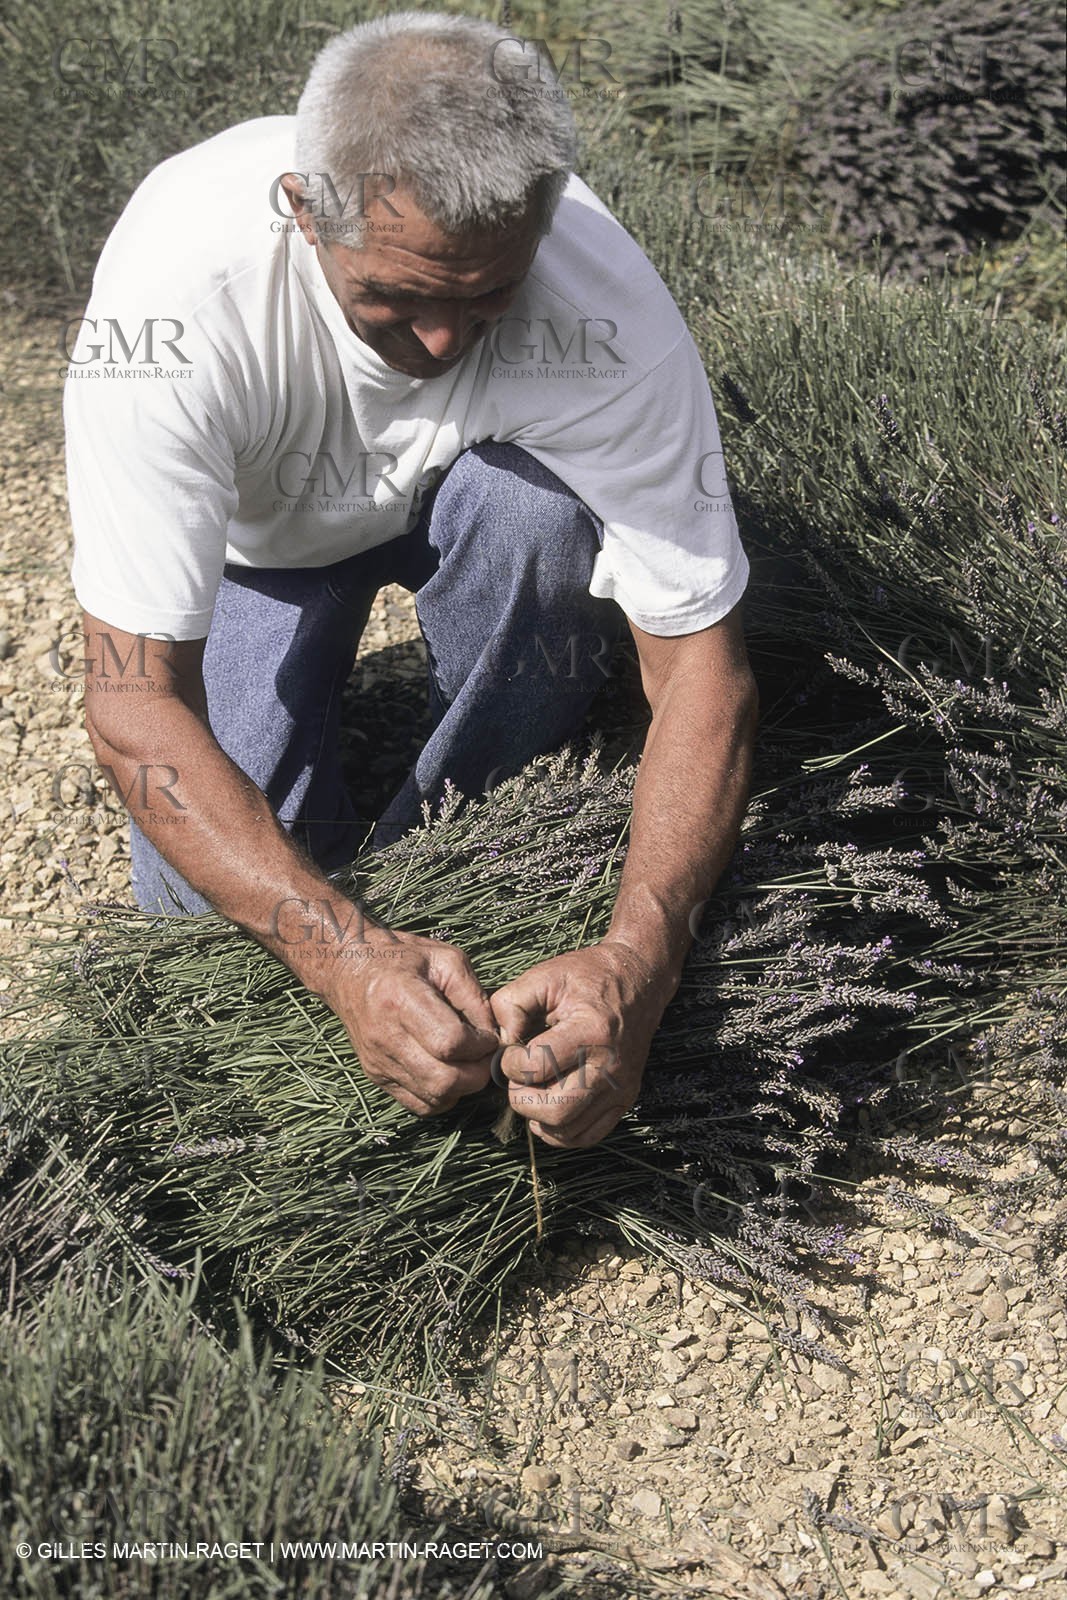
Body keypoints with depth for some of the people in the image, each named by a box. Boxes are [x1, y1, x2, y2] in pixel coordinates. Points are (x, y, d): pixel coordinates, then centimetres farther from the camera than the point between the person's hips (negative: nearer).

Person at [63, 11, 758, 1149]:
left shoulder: (606, 310, -37)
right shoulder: (178, 282, -40)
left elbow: (701, 664, -32)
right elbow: (134, 702, -38)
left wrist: (639, 955, -49)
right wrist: (347, 957, -51)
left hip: (472, 501, 1)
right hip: (258, 534, 0)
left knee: (534, 506, -35)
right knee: (199, 895, -19)